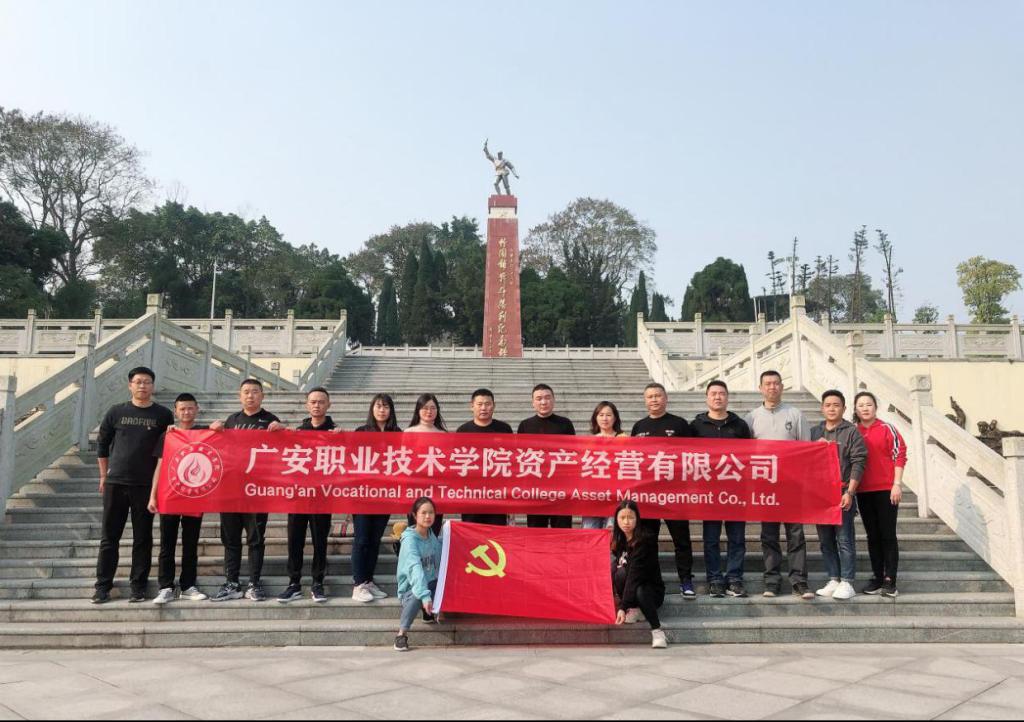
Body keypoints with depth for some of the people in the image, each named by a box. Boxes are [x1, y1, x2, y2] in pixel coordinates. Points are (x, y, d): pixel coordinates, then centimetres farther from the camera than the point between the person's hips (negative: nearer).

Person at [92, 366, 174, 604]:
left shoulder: (163, 415, 3)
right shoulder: (116, 412, 6)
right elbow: (102, 444, 12)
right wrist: (104, 476, 9)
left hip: (146, 485, -1)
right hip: (115, 483, 1)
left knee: (143, 538, 4)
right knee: (110, 537, 5)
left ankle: (138, 586, 12)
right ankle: (103, 586, 14)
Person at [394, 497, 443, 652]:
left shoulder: (431, 535, 2)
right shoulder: (410, 539, -20)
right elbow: (415, 568, -35)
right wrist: (425, 596, -47)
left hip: (431, 583, 6)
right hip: (411, 588, -6)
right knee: (417, 594, -38)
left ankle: (431, 612, 6)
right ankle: (402, 633, -20)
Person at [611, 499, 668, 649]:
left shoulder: (644, 542, -20)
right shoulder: (619, 540, 0)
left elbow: (635, 575, -28)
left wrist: (622, 607, -34)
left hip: (652, 591, -5)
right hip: (630, 587, 5)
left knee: (640, 592, -38)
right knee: (621, 572, -27)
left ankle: (657, 631, -21)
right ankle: (635, 610, -10)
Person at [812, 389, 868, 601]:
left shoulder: (852, 432, 1)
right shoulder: (814, 432, 14)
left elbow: (858, 463, -6)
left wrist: (850, 492, -12)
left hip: (843, 494, -5)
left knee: (845, 539, -3)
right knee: (826, 540, 8)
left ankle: (847, 583, 3)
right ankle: (833, 580, 16)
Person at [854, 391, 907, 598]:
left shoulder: (887, 429, -3)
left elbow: (900, 456, -4)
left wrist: (897, 484, -9)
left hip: (886, 490, -3)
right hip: (863, 492, 4)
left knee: (888, 535, 0)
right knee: (872, 536, 9)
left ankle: (890, 581, 4)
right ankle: (877, 578, 15)